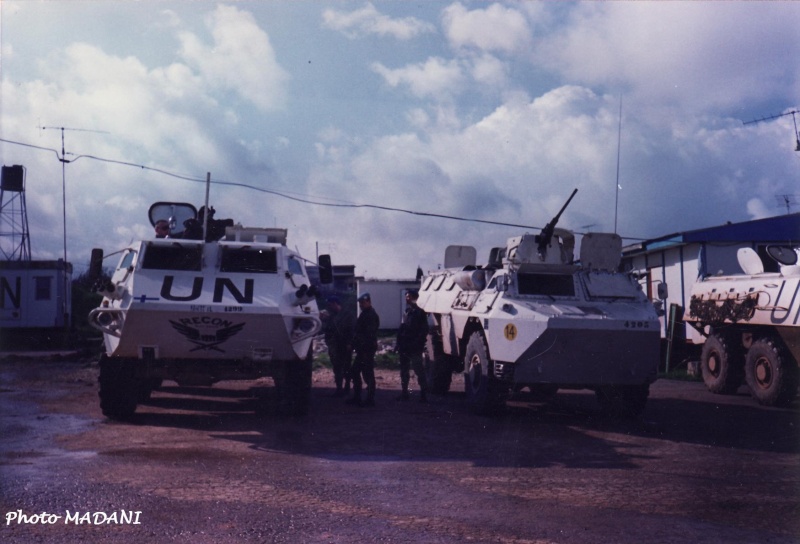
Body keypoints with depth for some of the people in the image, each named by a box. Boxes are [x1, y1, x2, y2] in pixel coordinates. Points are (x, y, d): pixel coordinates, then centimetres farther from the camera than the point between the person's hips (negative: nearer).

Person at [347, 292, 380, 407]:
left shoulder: (371, 315, -15)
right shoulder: (364, 314, 17)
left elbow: (370, 334, -22)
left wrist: (366, 350, -26)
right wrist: (353, 344, 18)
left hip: (367, 349, -11)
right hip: (362, 349, 11)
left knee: (368, 373, -6)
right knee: (355, 371, 15)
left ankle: (370, 399, -1)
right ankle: (356, 398, 21)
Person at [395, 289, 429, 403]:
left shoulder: (420, 313, -6)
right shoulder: (407, 312, 15)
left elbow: (424, 331, -10)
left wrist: (418, 344, -17)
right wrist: (399, 343, 9)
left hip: (415, 348, -8)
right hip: (405, 348, 8)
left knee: (418, 370, -7)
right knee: (404, 370, 12)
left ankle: (423, 393, -4)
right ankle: (404, 392, 19)